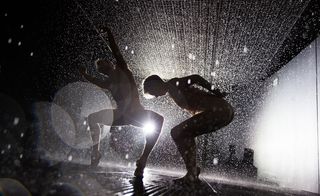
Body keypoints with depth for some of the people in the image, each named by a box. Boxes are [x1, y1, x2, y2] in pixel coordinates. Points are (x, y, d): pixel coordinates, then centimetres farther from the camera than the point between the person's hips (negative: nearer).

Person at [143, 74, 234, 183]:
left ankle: (192, 175, -10)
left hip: (219, 110, -10)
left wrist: (214, 92, -18)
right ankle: (193, 172, 17)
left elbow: (195, 78, -20)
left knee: (178, 133, -12)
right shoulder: (173, 90, 21)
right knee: (185, 134, 16)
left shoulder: (173, 85, -6)